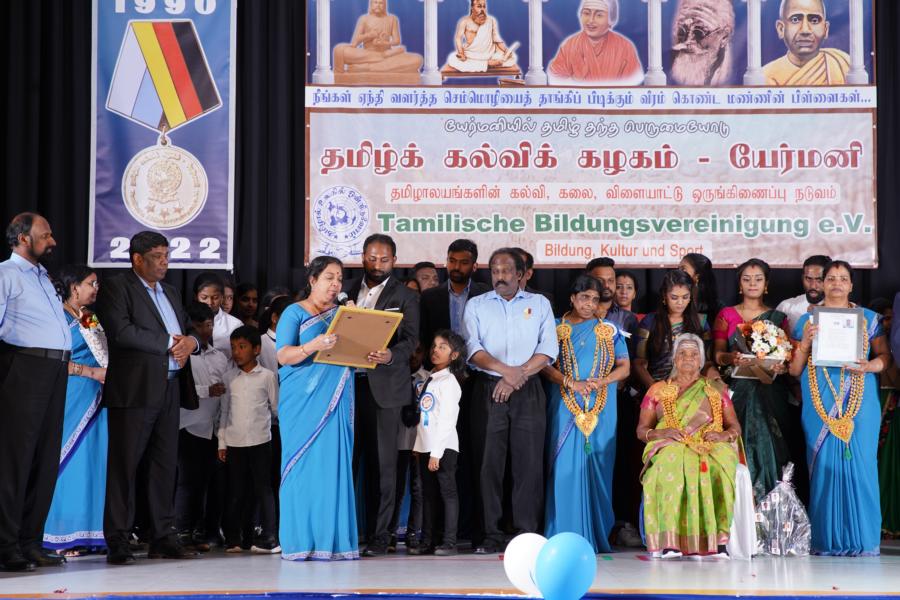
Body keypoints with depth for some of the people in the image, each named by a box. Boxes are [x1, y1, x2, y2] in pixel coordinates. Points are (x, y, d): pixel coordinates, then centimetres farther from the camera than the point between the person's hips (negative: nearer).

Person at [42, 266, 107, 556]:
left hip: (93, 401, 7)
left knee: (92, 463, 5)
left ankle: (86, 534, 8)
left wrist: (90, 327, 5)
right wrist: (92, 372, -13)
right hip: (71, 398, -7)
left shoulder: (91, 319, 18)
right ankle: (62, 536, -1)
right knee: (69, 463, -6)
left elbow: (105, 358, 15)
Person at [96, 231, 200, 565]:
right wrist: (169, 342, -11)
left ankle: (163, 538, 13)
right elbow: (121, 331, -16)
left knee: (165, 465, 8)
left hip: (170, 390, 7)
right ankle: (117, 544, -2)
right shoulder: (116, 288, -2)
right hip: (135, 390, -7)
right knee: (124, 465, -5)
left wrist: (190, 342, -2)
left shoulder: (170, 292, 23)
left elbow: (189, 329, 23)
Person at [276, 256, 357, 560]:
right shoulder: (294, 313, 3)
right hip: (304, 400, -4)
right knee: (304, 465, -7)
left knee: (334, 465, -1)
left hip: (336, 400, 4)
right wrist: (313, 346, -27)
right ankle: (301, 541, -4)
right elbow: (283, 355, -10)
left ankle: (332, 539, 1)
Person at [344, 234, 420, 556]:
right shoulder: (348, 290, 15)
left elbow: (411, 339, -5)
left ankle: (378, 535, 3)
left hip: (383, 386, -3)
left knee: (381, 463, -1)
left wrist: (391, 355, -25)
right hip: (348, 382, 3)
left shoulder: (405, 296, 4)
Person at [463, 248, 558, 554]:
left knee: (529, 463, -4)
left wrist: (518, 375, -10)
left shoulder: (539, 304, 12)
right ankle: (491, 535, 1)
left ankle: (526, 534, -2)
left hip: (528, 393, 0)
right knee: (489, 463, -2)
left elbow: (548, 350, 2)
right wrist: (504, 369, -17)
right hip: (488, 391, 0)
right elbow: (473, 349, -1)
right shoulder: (476, 305, 12)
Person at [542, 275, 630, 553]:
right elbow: (545, 365, 0)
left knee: (598, 468, -1)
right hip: (566, 407, -1)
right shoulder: (556, 328, 9)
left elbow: (624, 367, 9)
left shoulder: (609, 331, 13)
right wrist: (571, 383, -13)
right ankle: (565, 535, -5)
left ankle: (597, 535, 4)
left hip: (601, 410, 1)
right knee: (566, 467, -7)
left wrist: (603, 381, -9)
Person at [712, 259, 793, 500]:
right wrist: (733, 358, -16)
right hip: (738, 389, 0)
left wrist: (782, 366, -14)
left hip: (769, 391, 0)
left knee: (767, 442, -8)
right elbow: (718, 355, 4)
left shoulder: (778, 318, 12)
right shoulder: (726, 315, 11)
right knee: (740, 442, -9)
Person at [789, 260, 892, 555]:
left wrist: (868, 366, -12)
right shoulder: (808, 320, 13)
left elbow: (885, 357, 8)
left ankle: (861, 539, 1)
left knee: (859, 464, -5)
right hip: (820, 406, 1)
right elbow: (794, 369, 10)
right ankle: (826, 540, 2)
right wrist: (805, 343, -6)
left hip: (860, 405, -1)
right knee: (824, 466, -4)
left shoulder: (868, 318, 11)